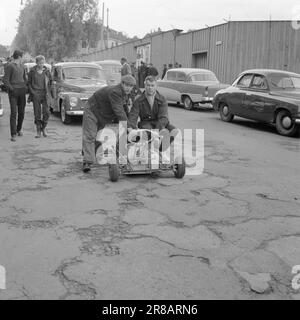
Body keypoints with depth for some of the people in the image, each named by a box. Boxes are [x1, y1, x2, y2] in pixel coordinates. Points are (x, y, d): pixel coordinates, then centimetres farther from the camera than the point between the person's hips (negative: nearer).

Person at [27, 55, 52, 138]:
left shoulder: (46, 71, 6)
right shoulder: (32, 71, 2)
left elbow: (50, 82, 16)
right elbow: (29, 83, 7)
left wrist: (48, 92, 8)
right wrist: (32, 92, -3)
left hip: (45, 94, 1)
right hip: (36, 94, -1)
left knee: (46, 112, -8)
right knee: (37, 113, 0)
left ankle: (43, 128, 14)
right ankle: (38, 131, 9)